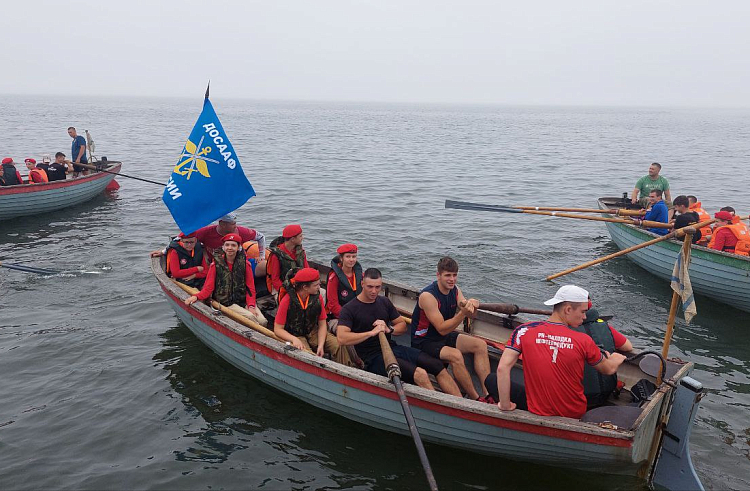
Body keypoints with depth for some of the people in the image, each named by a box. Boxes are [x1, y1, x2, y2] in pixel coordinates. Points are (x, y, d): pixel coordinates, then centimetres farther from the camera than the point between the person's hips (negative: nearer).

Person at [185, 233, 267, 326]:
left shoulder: (245, 264, 4)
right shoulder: (216, 264, -1)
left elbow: (250, 287, 3)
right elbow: (208, 287, -1)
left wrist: (251, 305, -11)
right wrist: (196, 297, -21)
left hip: (244, 301, 2)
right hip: (226, 303, -2)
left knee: (263, 322, -18)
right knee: (250, 317, -25)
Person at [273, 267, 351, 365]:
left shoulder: (317, 298, -5)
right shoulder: (287, 301, -16)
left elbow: (322, 324, -2)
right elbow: (278, 329, -14)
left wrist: (321, 345, -18)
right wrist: (294, 339, -32)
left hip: (313, 332, 4)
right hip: (295, 335, -4)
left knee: (338, 345, -20)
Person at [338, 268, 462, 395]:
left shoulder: (384, 302, 12)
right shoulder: (349, 309, -8)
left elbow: (402, 325, 18)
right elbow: (342, 338, -22)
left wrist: (389, 329, -5)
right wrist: (372, 332, -24)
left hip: (393, 348, 7)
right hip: (374, 357, -7)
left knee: (439, 366, -8)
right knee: (420, 374, -28)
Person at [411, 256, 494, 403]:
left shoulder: (455, 290, 1)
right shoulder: (427, 295, -24)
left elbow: (470, 313, -6)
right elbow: (442, 329, -26)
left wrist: (471, 305, -29)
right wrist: (463, 313, -37)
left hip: (445, 336, 8)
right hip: (424, 341, -8)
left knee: (480, 345, -6)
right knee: (455, 355, -32)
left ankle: (488, 394, -9)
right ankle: (477, 399, -20)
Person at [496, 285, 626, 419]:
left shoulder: (524, 331, -12)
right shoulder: (584, 341, -14)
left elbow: (503, 367, -18)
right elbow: (609, 370, 4)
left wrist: (505, 406, -8)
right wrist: (614, 361, 27)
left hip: (538, 414, 0)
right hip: (575, 415, 0)